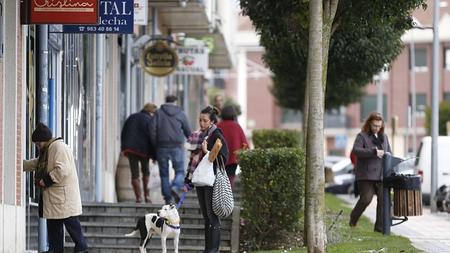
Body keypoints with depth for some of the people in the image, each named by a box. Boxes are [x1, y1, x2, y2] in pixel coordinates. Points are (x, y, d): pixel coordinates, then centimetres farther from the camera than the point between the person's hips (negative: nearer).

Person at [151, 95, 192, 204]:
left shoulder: (158, 113, 5)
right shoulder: (181, 113, 5)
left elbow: (153, 130, -3)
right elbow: (188, 131, 8)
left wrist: (155, 145, 4)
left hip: (162, 146, 1)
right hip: (177, 146, -1)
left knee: (164, 173, 8)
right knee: (180, 171, 7)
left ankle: (168, 198, 4)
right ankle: (176, 187, -22)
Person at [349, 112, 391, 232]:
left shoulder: (384, 137, 18)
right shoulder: (362, 136, 0)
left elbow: (389, 152, 26)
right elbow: (356, 150, -16)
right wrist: (374, 152, -22)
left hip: (381, 175, 5)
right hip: (366, 174, -5)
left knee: (383, 200, -2)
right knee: (366, 199, -12)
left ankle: (380, 227, 3)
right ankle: (353, 219, 13)